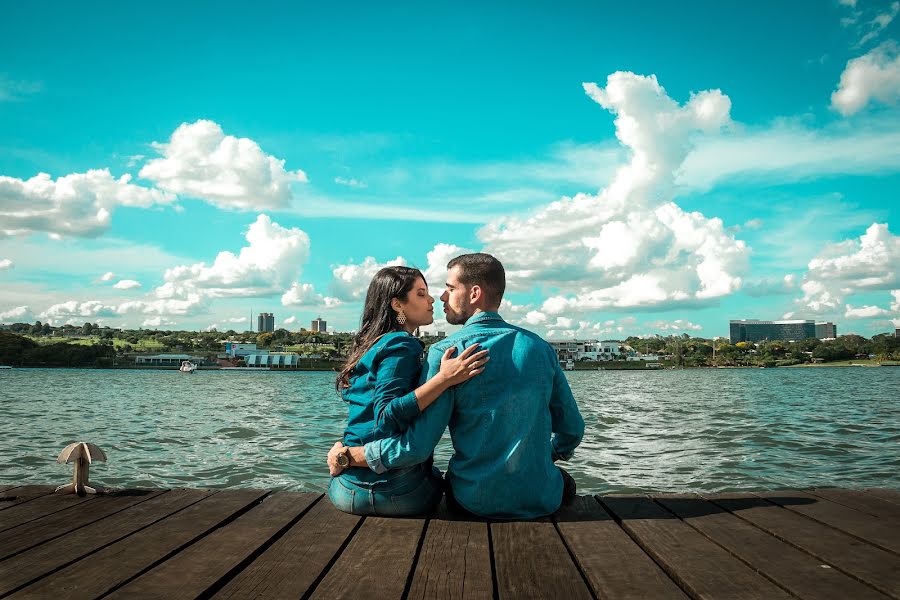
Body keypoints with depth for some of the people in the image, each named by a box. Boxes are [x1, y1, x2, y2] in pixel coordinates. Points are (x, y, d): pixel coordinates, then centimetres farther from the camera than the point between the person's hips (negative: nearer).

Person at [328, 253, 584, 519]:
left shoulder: (446, 352, -14)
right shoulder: (540, 347, -1)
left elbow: (416, 446, -18)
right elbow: (572, 429, 4)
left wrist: (346, 455, -5)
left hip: (474, 502, -2)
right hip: (542, 501, 2)